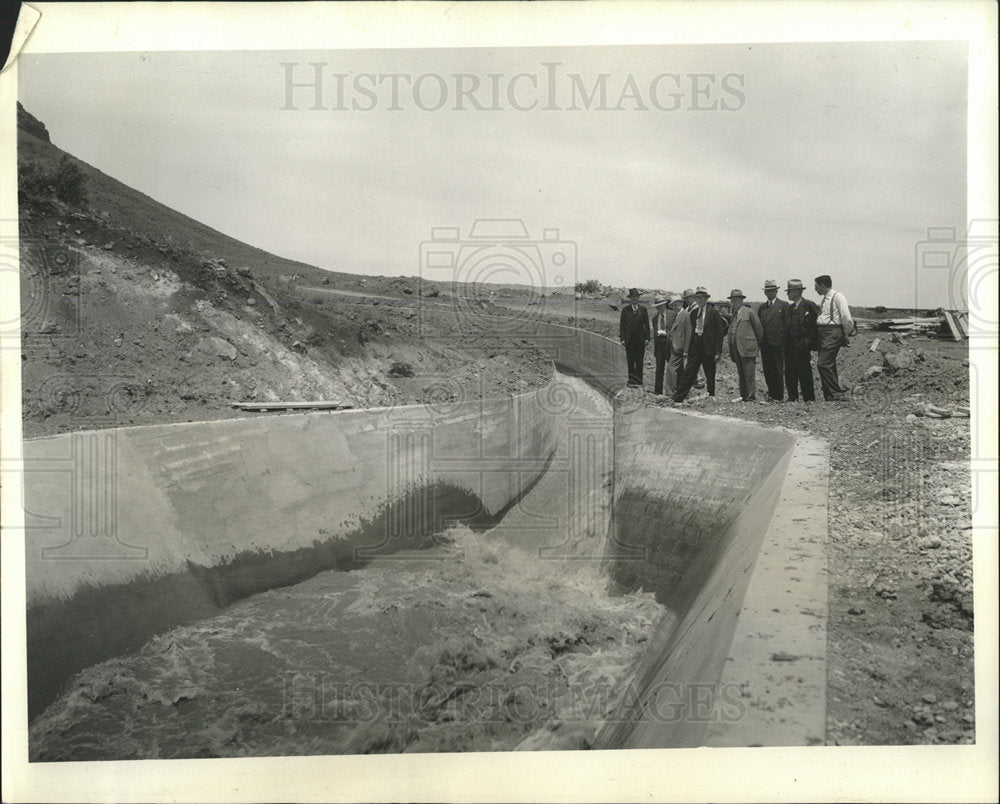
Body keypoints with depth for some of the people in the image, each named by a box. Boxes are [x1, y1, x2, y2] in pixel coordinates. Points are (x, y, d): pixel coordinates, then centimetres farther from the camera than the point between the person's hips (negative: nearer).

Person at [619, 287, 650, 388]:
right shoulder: (625, 310, 7)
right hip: (629, 339, 0)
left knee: (639, 361, 0)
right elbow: (622, 325, 5)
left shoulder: (643, 309, 7)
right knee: (630, 361, 2)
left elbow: (647, 324, 7)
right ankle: (631, 381, 7)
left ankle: (639, 382, 4)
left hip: (640, 339, 0)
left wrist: (647, 338, -2)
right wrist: (622, 338, -3)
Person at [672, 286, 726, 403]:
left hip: (708, 347, -3)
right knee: (689, 371, -1)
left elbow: (719, 333, -4)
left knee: (710, 374, 9)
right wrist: (686, 350, 6)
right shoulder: (693, 312, 9)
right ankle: (678, 397, -4)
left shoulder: (713, 312, -3)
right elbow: (690, 331, 12)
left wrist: (718, 351, -9)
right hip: (695, 345, 3)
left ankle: (711, 396, 26)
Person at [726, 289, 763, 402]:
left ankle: (751, 396, -6)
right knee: (741, 374, 10)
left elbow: (758, 328, -1)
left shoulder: (749, 312, -4)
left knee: (749, 373, -7)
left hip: (747, 347, -7)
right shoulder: (733, 314, 17)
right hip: (736, 349, 7)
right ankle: (743, 396, 14)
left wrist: (758, 344, 4)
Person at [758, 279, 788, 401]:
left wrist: (785, 343, -7)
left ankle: (779, 396, 3)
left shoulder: (783, 305, 2)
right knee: (767, 370, 7)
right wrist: (759, 341, 5)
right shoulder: (762, 307, 16)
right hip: (764, 344, 5)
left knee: (778, 371, -2)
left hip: (777, 344, -5)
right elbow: (758, 325, 15)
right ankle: (771, 393, 16)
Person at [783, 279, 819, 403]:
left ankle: (809, 399, 3)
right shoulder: (789, 308, 16)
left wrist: (809, 340, -11)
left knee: (804, 374, -4)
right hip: (789, 346, 7)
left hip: (802, 346, -7)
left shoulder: (809, 305, -6)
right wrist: (785, 344, 10)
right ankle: (792, 398, 14)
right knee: (789, 374, 6)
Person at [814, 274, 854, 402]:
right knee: (829, 365, 10)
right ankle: (829, 397, 15)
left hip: (833, 333, -9)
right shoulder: (823, 298, 17)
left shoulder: (837, 296, -10)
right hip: (823, 333, 9)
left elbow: (846, 317, -14)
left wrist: (846, 336, -6)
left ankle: (839, 394, -10)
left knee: (823, 363, -15)